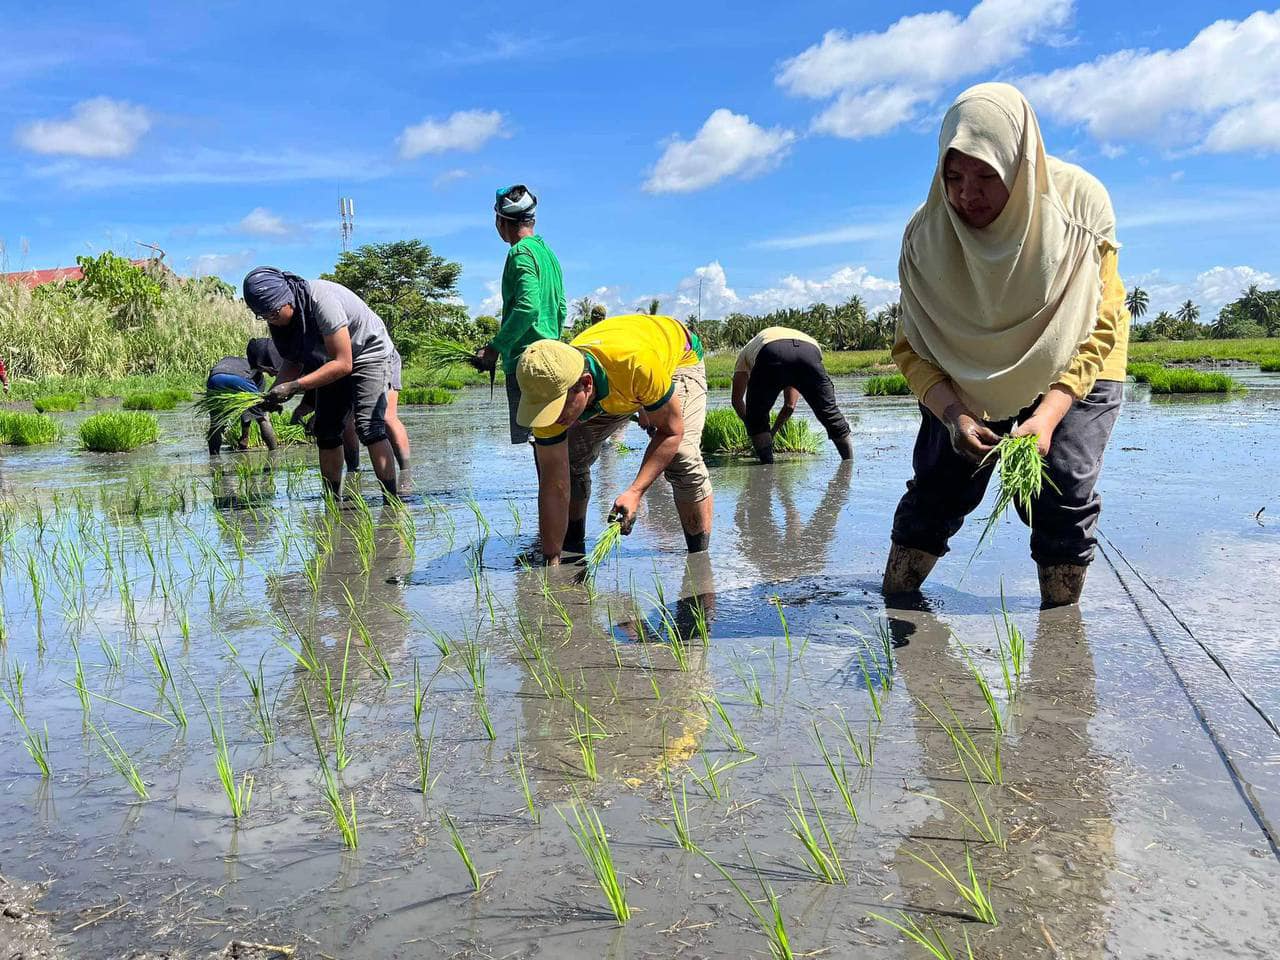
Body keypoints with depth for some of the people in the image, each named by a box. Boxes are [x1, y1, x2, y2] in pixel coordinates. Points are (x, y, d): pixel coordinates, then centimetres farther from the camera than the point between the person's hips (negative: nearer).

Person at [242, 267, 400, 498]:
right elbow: (294, 361, -1)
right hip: (332, 358, 8)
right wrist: (274, 392, -20)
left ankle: (392, 501, -22)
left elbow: (343, 364, -34)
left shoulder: (322, 301, -35)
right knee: (325, 430, 1)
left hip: (367, 352, -8)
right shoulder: (279, 311, -11)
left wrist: (294, 386, -36)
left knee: (368, 426, -22)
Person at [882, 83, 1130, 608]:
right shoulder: (927, 232, -23)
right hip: (969, 374, 1)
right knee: (935, 488, -8)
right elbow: (911, 348, -19)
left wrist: (1048, 415, -37)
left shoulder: (1079, 202, -25)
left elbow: (1100, 327, -24)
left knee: (1063, 497, -14)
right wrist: (954, 415, -37)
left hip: (1072, 371, -1)